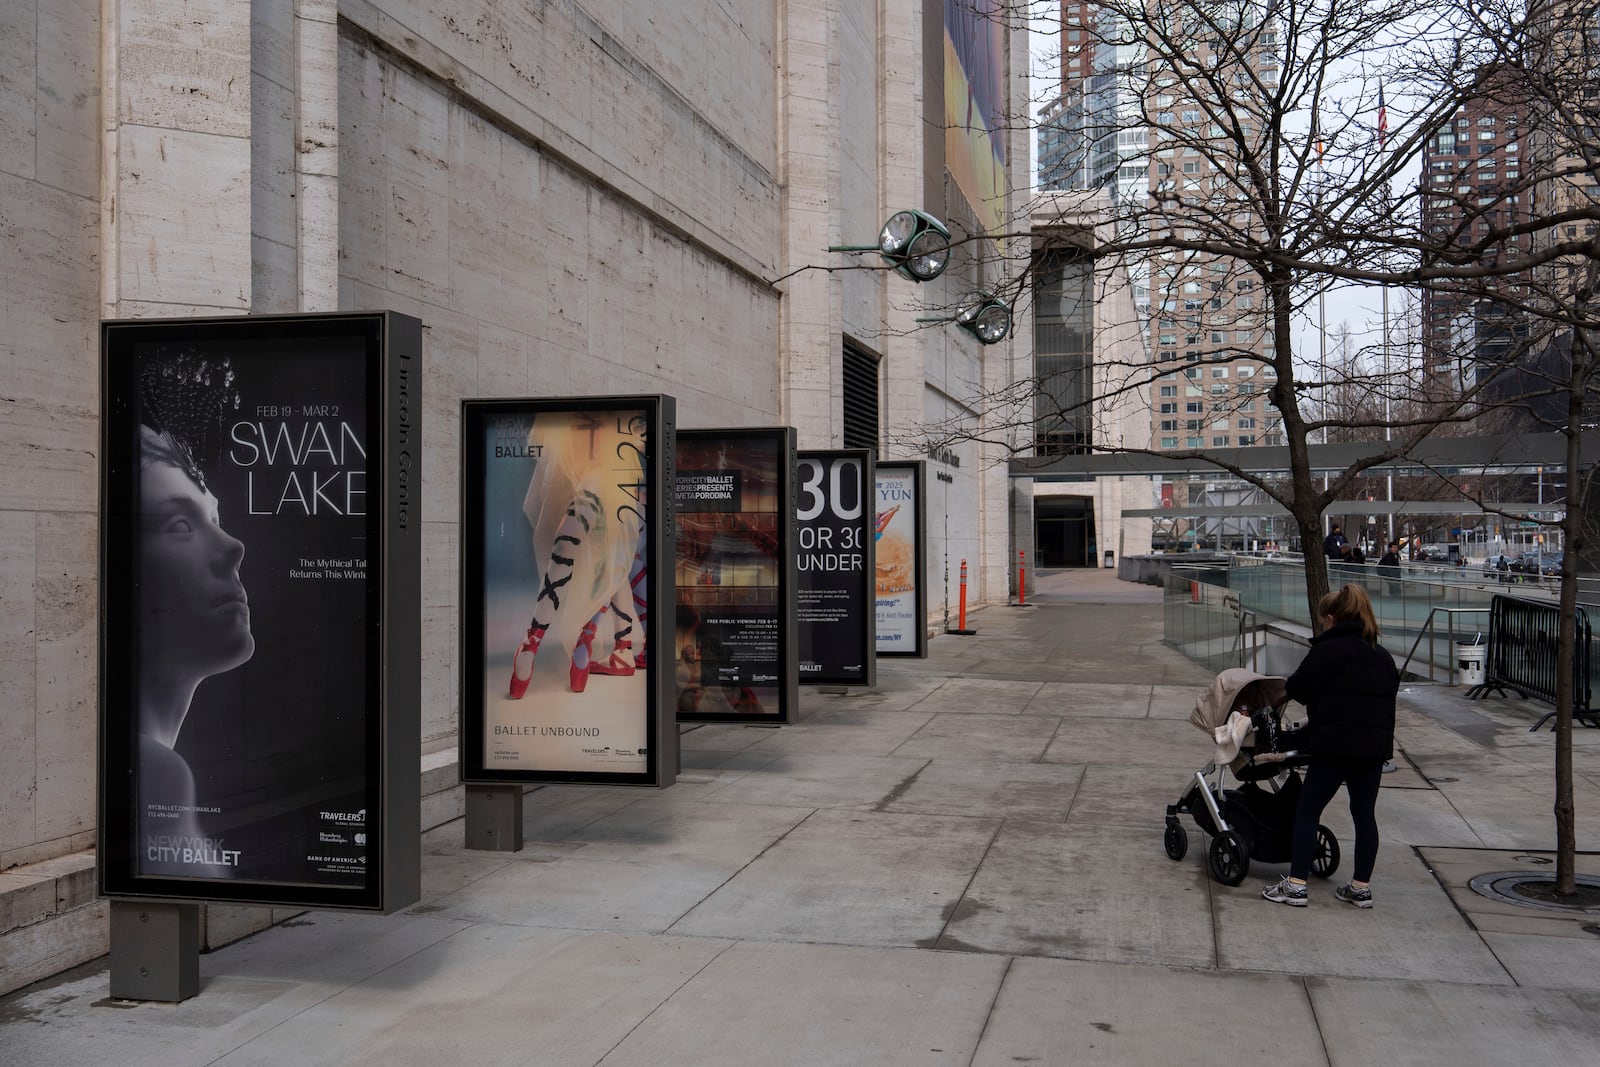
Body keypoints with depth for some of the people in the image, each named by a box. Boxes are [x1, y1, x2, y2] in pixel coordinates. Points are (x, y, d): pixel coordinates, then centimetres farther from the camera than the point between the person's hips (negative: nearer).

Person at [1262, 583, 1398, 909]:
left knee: (1307, 811, 0)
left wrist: (1287, 687, 17)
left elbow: (1298, 687, -6)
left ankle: (1295, 884, 0)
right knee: (1365, 814, 12)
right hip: (1375, 744, 7)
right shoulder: (1383, 656, 15)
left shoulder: (1327, 650, -8)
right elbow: (1388, 696, 19)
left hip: (1336, 745, -7)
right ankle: (1361, 887, 17)